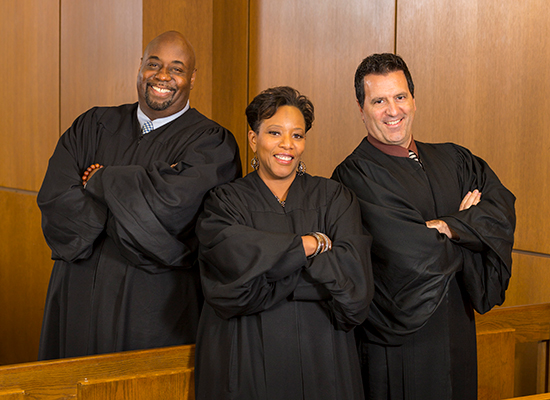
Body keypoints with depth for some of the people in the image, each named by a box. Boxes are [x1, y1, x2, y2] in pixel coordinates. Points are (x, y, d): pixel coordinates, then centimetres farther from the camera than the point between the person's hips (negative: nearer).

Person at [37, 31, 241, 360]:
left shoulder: (211, 142, -3)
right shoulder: (94, 126, 8)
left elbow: (175, 199, -22)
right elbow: (54, 198, -4)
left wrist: (99, 180, -7)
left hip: (156, 307, -3)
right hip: (79, 299, 4)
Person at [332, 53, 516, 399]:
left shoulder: (452, 160, 9)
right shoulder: (355, 176, -13)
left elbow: (503, 208, -5)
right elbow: (413, 257, -20)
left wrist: (449, 226, -21)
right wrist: (471, 226, -3)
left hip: (457, 334, 6)